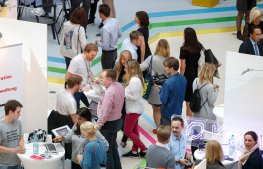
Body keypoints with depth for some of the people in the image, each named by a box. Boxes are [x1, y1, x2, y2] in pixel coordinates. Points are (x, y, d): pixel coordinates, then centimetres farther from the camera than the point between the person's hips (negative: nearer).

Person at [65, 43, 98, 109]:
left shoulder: (88, 59, -4)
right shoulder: (76, 61, -25)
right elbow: (67, 78, -23)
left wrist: (93, 80, 0)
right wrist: (79, 86, -23)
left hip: (84, 89, 7)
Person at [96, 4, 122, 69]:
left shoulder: (105, 28, -31)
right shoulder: (116, 21, -8)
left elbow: (105, 46, -27)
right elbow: (119, 35, 9)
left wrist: (98, 42, -9)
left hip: (107, 53, -8)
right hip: (115, 51, 8)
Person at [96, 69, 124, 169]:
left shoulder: (110, 92, -30)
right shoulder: (119, 86, -2)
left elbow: (105, 112, -28)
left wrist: (98, 125, -16)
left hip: (109, 124, -10)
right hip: (117, 120, 10)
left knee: (107, 150, 4)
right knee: (113, 147, 24)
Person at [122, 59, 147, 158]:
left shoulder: (134, 80, -26)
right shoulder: (137, 78, 5)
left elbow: (134, 97, -26)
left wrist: (123, 93, -18)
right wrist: (124, 91, -2)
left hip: (134, 109, -10)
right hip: (134, 109, 10)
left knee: (127, 131, 0)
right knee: (134, 130, 17)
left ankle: (143, 149, 4)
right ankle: (134, 151, 26)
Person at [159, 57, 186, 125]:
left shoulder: (168, 83, -27)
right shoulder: (183, 79, -4)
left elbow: (163, 100, -22)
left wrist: (161, 89, -7)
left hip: (168, 114, -7)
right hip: (178, 111, 7)